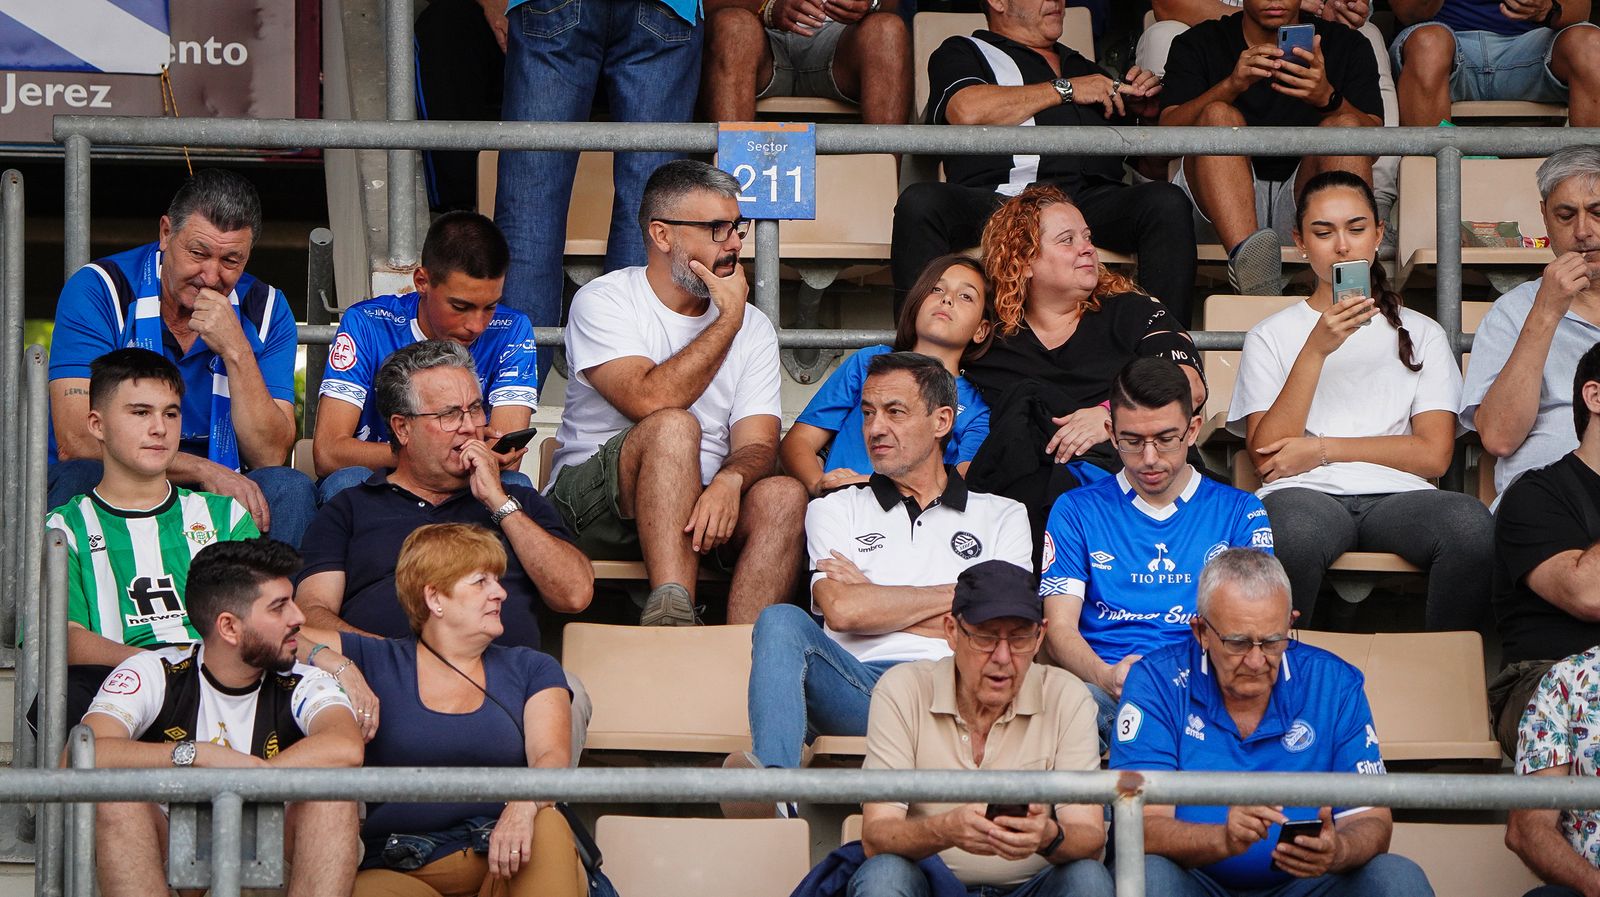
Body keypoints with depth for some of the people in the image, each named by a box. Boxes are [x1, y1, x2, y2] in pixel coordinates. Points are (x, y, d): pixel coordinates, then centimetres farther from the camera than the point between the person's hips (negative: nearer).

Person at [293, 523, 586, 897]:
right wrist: (330, 661, -10)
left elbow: (551, 756, 0)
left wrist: (523, 806, -24)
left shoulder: (531, 670, 18)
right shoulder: (377, 663, 15)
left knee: (546, 824, -32)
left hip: (501, 863, 2)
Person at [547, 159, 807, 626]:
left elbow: (758, 445, 0)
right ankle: (671, 614, -45)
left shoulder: (754, 328, 12)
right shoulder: (604, 302, -3)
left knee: (784, 495, -26)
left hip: (702, 504, 4)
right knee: (673, 427, -33)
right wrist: (728, 321, -12)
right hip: (593, 508, -4)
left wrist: (729, 481, -25)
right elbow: (650, 401, -22)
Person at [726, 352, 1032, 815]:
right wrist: (955, 594, 9)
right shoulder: (835, 511, 26)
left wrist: (874, 601, 9)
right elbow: (840, 610, 6)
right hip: (860, 686, 1)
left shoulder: (1002, 517, 24)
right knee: (782, 621, -29)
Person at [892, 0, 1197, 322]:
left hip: (1094, 199, 3)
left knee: (1167, 203, -27)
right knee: (919, 203, -33)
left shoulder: (1085, 68, 37)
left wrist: (1145, 110, 14)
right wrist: (1067, 89, 5)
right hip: (1000, 196, -3)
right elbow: (967, 112, -3)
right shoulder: (961, 53, 22)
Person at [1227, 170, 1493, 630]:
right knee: (1293, 532, -40)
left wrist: (1322, 449, -1)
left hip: (1396, 494, 1)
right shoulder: (1271, 336, 18)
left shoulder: (1421, 334, 21)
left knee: (1471, 522, -35)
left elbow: (1433, 454, 7)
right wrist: (1316, 350, -5)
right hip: (1305, 495, -1)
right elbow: (1265, 455, 2)